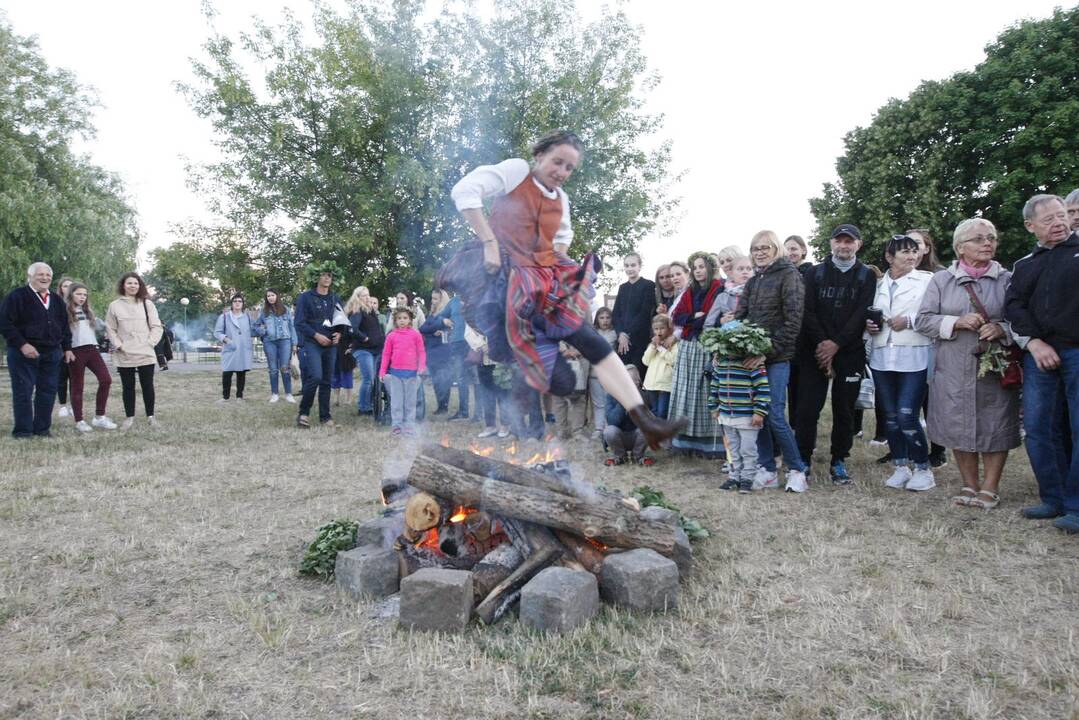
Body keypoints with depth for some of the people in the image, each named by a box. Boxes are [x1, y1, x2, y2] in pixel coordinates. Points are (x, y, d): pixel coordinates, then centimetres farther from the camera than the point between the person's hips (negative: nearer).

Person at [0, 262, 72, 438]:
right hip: (24, 352, -5)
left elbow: (65, 325, 21)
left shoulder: (57, 300, 15)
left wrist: (67, 348, 14)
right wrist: (22, 345, -18)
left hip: (52, 353, 5)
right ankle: (23, 430, 4)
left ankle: (42, 428, 14)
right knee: (23, 392, -3)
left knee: (48, 392, 5)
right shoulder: (17, 296, -4)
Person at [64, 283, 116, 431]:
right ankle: (79, 421, 10)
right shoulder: (65, 312, -2)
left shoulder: (88, 312, 19)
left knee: (106, 380, -6)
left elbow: (101, 325, 26)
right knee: (77, 386, 2)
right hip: (76, 351, -5)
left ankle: (99, 417, 2)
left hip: (92, 349, 5)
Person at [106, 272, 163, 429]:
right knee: (128, 387, 6)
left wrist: (150, 343, -7)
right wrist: (118, 345, -5)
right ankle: (129, 417, 15)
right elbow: (110, 329, 5)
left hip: (146, 354, 0)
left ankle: (150, 415, 14)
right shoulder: (114, 305, 3)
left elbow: (157, 326, 3)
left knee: (148, 386, 4)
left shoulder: (147, 304, 4)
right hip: (124, 356, 0)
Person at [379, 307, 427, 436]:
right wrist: (382, 371, 2)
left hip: (411, 372, -1)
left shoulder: (415, 334, 0)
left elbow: (421, 352, 0)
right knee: (396, 400, 5)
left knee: (410, 400, 7)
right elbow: (386, 354, 6)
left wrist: (422, 366, -13)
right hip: (395, 372, 1)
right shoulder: (391, 336, 3)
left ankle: (409, 425, 14)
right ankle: (397, 425, 12)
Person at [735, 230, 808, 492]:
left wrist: (769, 351, -17)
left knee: (775, 415, -9)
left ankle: (797, 470, 8)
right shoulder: (753, 281, 18)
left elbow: (793, 320, -11)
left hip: (776, 357, -6)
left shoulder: (789, 275, -3)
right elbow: (740, 316, 12)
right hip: (753, 356, 6)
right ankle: (767, 470, 17)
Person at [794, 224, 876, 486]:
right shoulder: (814, 273, 8)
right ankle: (802, 461, 3)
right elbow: (808, 312, -1)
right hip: (814, 351, 0)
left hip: (850, 353, 0)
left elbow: (861, 315, -4)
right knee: (807, 408, -5)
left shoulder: (867, 276, 7)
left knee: (844, 409, 5)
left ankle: (838, 461, 17)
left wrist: (836, 344, -14)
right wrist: (821, 344, -12)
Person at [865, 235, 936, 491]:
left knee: (907, 416, -9)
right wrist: (868, 324, 2)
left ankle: (923, 469, 8)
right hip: (882, 357, 4)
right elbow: (870, 316, 23)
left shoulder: (927, 280, 2)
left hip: (914, 357, -4)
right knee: (890, 416, 8)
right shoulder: (878, 284, 14)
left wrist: (910, 320, -15)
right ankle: (901, 467, 22)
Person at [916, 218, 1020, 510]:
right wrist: (957, 322, -13)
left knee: (995, 427, 2)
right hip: (954, 369, 1)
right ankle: (970, 485, 21)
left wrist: (1002, 330, -14)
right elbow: (923, 321, 1)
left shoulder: (1007, 280, 6)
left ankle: (989, 488, 16)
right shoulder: (941, 280, 7)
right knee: (958, 427, 6)